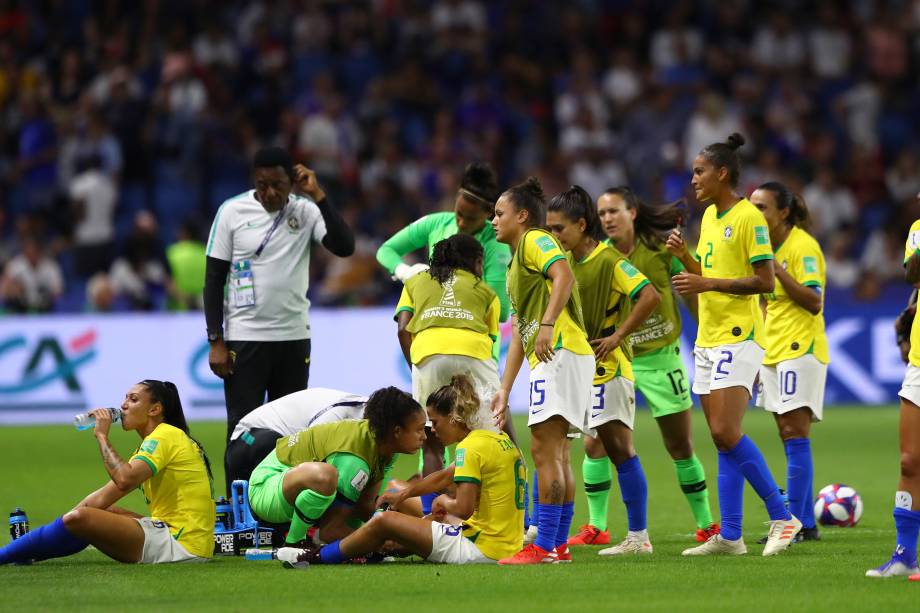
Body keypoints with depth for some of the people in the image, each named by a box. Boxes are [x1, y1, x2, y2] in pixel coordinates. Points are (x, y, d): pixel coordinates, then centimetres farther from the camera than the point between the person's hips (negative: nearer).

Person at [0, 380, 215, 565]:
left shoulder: (165, 436, -10)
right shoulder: (154, 441, 22)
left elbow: (125, 479, -26)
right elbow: (102, 498, 17)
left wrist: (102, 436, -14)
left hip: (181, 544, -10)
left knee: (79, 519, -18)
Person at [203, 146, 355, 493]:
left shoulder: (306, 210, 0)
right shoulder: (232, 211, -3)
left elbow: (345, 247, -14)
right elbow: (214, 278, -1)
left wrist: (318, 196, -18)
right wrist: (216, 341, -6)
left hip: (294, 336, 2)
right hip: (244, 337, -2)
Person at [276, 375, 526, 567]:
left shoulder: (471, 447, -14)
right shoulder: (501, 439, 17)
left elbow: (464, 508, -20)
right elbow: (445, 476, 28)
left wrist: (445, 502, 1)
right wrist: (403, 494, 31)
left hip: (481, 551, -9)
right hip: (508, 545, 9)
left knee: (386, 521, -2)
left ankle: (315, 557, 11)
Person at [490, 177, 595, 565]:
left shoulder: (535, 241, -1)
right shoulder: (515, 264, 27)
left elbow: (564, 275, -22)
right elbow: (518, 333, 26)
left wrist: (547, 324, -31)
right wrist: (504, 390, 23)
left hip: (559, 353, -11)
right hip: (547, 358, 11)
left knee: (543, 450, -13)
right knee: (553, 454, 12)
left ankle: (544, 547, -16)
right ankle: (558, 545, 16)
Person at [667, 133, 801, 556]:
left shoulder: (749, 217, -11)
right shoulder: (709, 216, 16)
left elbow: (765, 281, -15)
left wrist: (707, 283, -18)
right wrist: (685, 257, 6)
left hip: (738, 337, -9)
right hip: (708, 339, 9)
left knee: (727, 433, -17)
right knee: (722, 439, 5)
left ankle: (782, 517, -7)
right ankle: (729, 536, 5)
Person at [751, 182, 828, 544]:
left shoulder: (802, 246, -12)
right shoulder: (769, 247, 15)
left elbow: (814, 302, -19)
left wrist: (776, 269, -22)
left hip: (799, 351, -9)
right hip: (774, 352, 9)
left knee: (795, 436, -12)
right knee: (790, 438, 7)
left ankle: (795, 524, -14)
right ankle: (807, 523, 9)